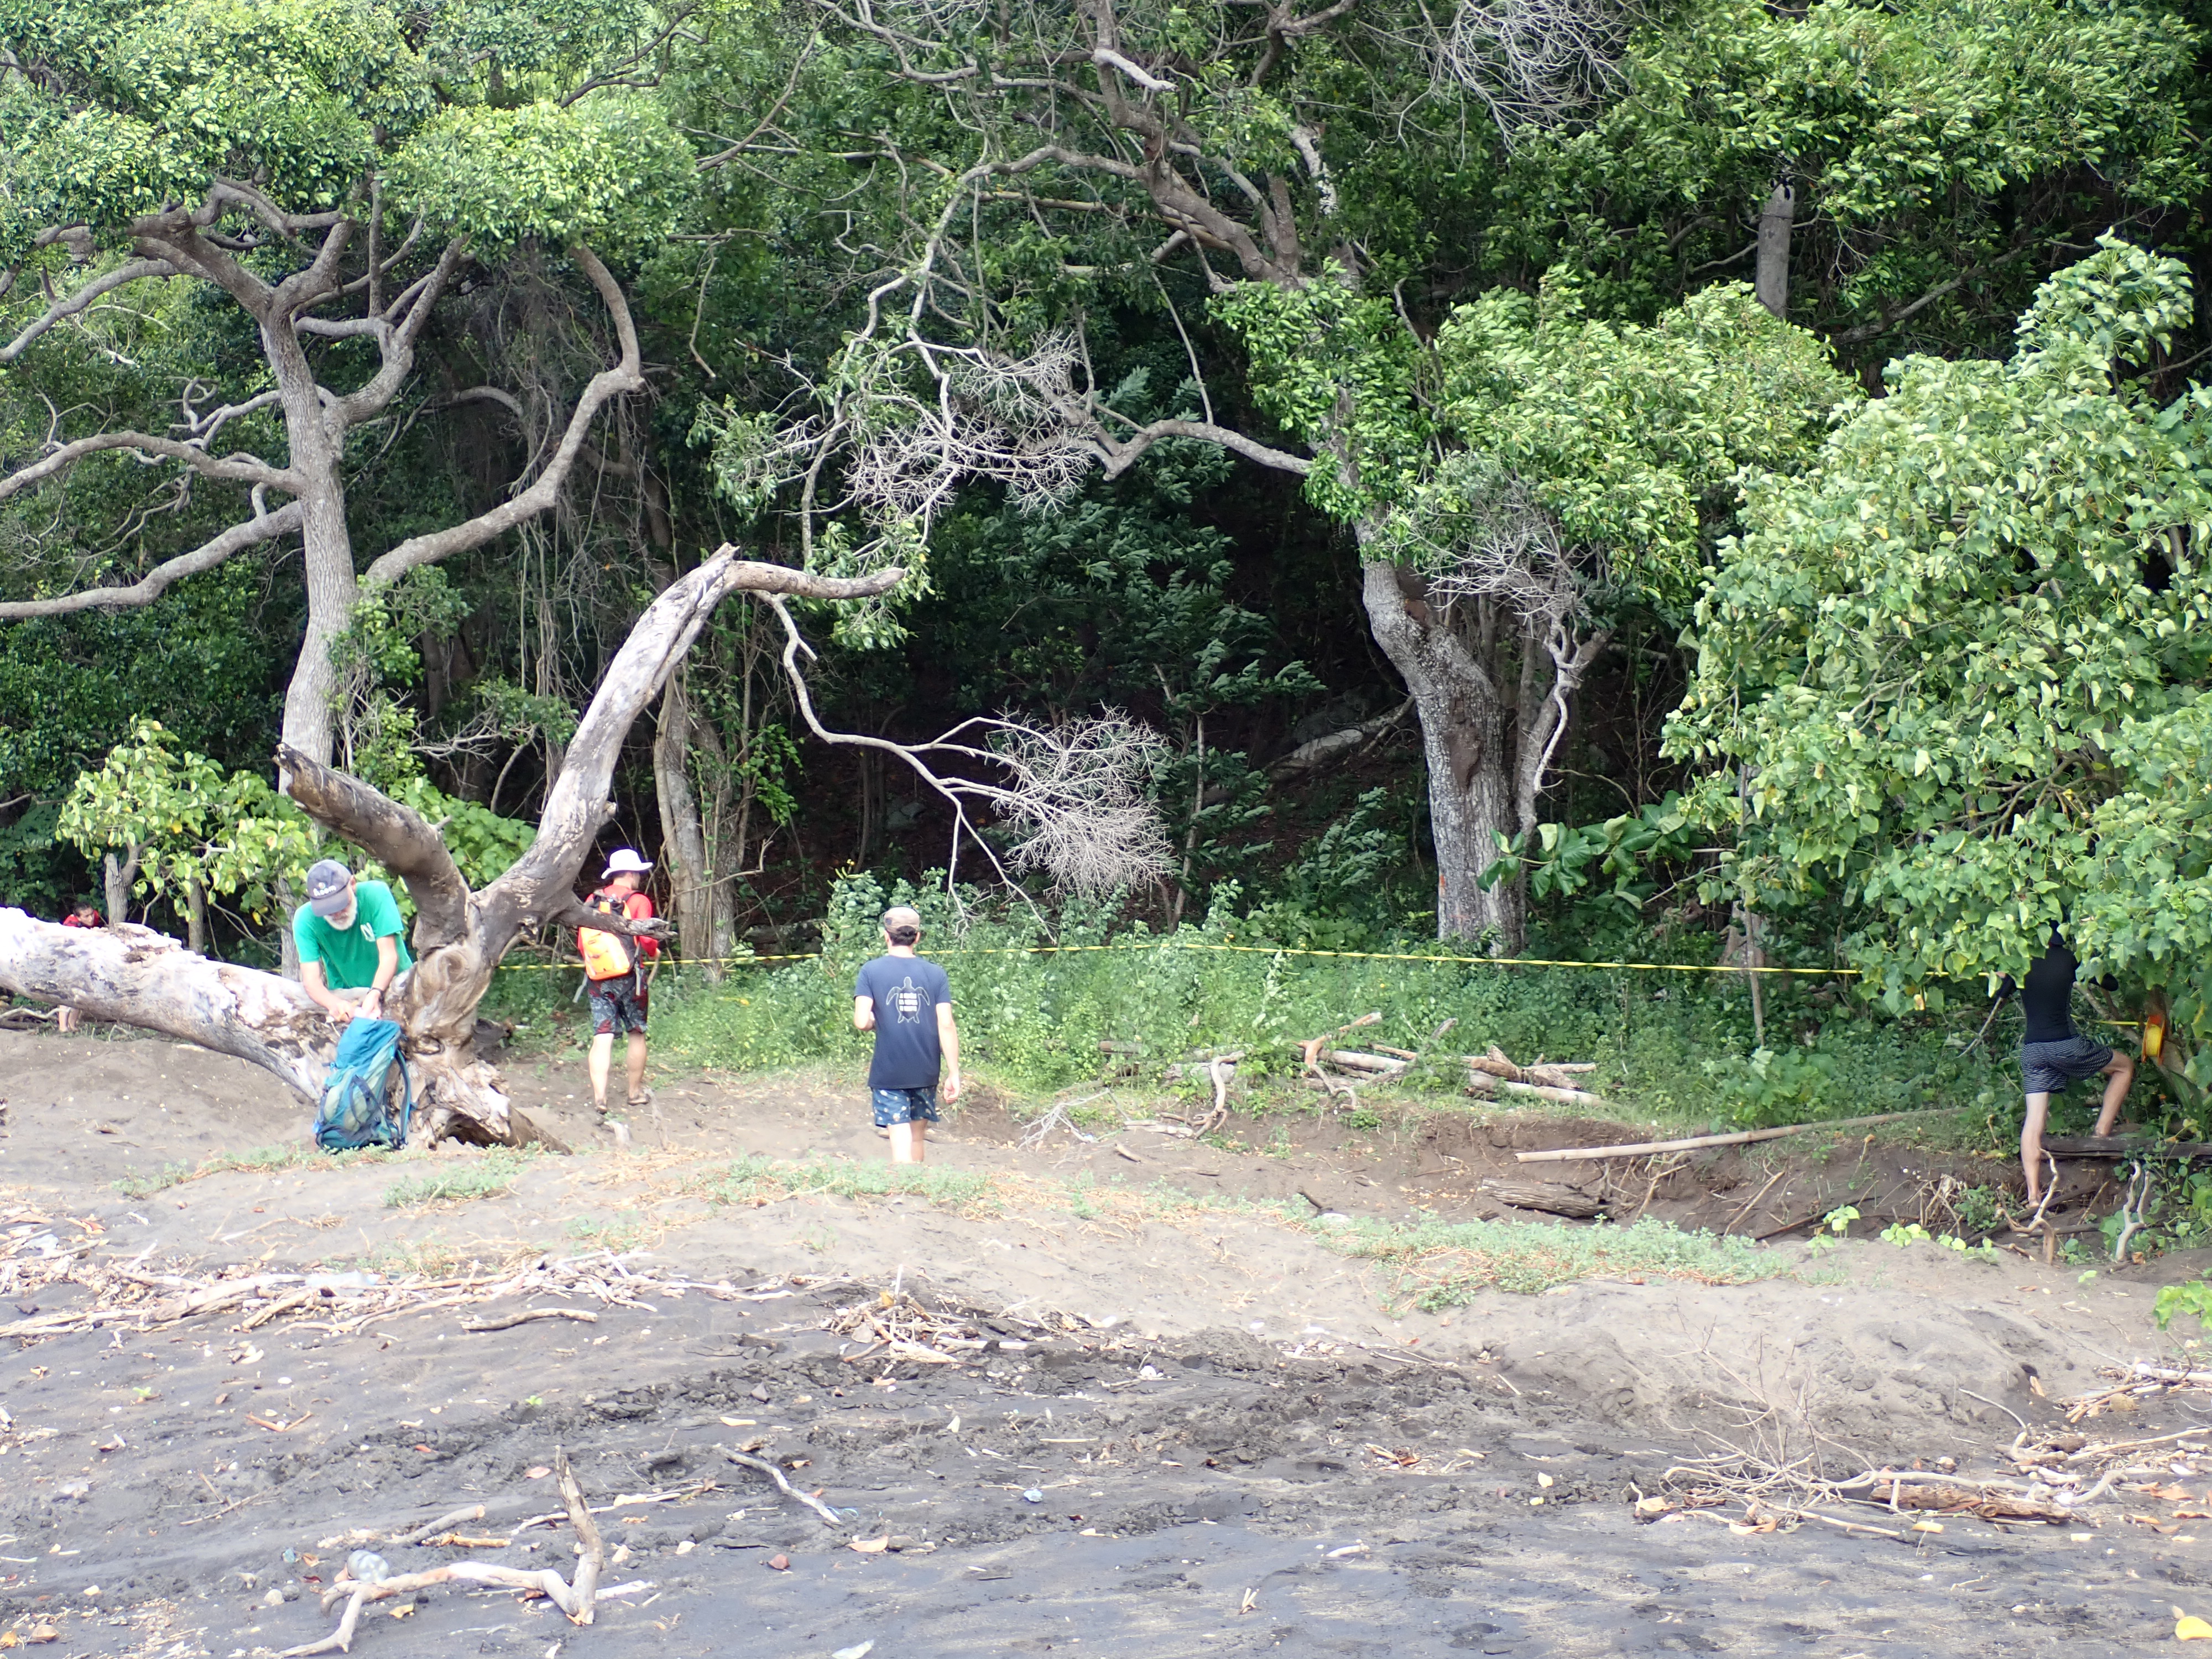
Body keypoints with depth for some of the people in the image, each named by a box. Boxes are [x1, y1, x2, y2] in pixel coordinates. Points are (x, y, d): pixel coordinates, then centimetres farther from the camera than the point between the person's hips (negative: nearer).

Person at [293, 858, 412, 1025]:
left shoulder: (375, 894, -15)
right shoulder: (305, 919, -12)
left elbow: (389, 955, -21)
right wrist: (334, 1003, -41)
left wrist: (375, 995, -40)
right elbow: (311, 979, -18)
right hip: (344, 995, 0)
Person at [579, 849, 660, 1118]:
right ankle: (636, 1092, 22)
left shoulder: (592, 901, 9)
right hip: (628, 975, -3)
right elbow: (647, 937, -12)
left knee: (602, 1037, -2)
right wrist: (654, 953, 9)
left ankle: (599, 1097, -14)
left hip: (597, 978, 3)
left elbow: (581, 942, 9)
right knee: (637, 1034, 13)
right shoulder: (637, 901, -5)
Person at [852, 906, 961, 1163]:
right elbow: (946, 1026, -6)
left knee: (901, 1140, -4)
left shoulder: (871, 972, -6)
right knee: (918, 1135, 19)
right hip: (926, 1072, 3)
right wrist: (954, 1074, -3)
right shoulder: (936, 974, -1)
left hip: (888, 1072, -3)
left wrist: (876, 1021, 8)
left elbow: (861, 1022, -15)